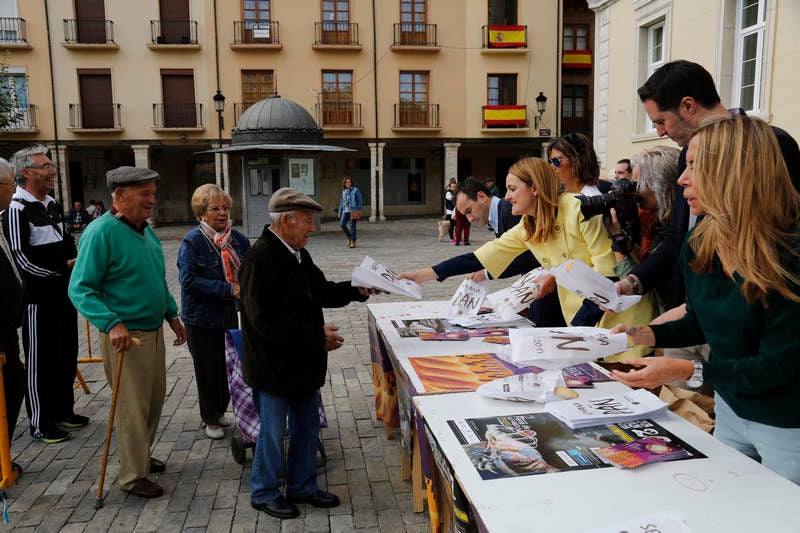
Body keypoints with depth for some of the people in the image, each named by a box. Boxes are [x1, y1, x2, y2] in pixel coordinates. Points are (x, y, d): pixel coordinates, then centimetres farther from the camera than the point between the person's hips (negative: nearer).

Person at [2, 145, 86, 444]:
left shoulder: (53, 205, 13)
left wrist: (77, 261, 5)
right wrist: (62, 269, -16)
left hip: (64, 294, 8)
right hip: (38, 299, -8)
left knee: (67, 356, 17)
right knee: (41, 361, 2)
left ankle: (63, 411, 32)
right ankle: (40, 425, 14)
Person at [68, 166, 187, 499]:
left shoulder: (146, 231, 10)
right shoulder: (101, 232, -16)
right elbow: (80, 289, -19)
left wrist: (171, 314, 18)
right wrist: (112, 323, -29)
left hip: (154, 331, 8)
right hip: (125, 337, -8)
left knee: (155, 398, 19)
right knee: (133, 407, 1)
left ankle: (141, 454, 38)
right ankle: (133, 476, 16)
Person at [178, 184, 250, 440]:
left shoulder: (238, 239, 2)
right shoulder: (192, 241, -13)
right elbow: (188, 280, -21)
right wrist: (227, 289, -24)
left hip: (233, 316, 5)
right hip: (203, 318, -5)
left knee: (229, 366, 14)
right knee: (208, 370, 8)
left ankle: (220, 411, 36)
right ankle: (211, 419, 27)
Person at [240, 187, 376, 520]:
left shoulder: (297, 255, 6)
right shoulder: (260, 260, -24)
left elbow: (321, 290, 17)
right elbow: (267, 322, -28)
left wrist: (357, 290, 1)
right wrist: (317, 336, -24)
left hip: (301, 364, 9)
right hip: (274, 366, -9)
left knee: (307, 427, 19)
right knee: (273, 433, 8)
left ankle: (302, 487, 37)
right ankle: (264, 493, 30)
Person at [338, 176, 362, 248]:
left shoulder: (355, 190, -3)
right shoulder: (344, 191, 14)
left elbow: (360, 201, -2)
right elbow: (342, 202, 19)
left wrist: (359, 211, -7)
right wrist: (340, 212, 16)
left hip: (353, 210, -5)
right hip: (346, 211, 5)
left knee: (352, 226, -6)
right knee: (342, 224, -10)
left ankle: (353, 243, 1)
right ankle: (349, 238, 11)